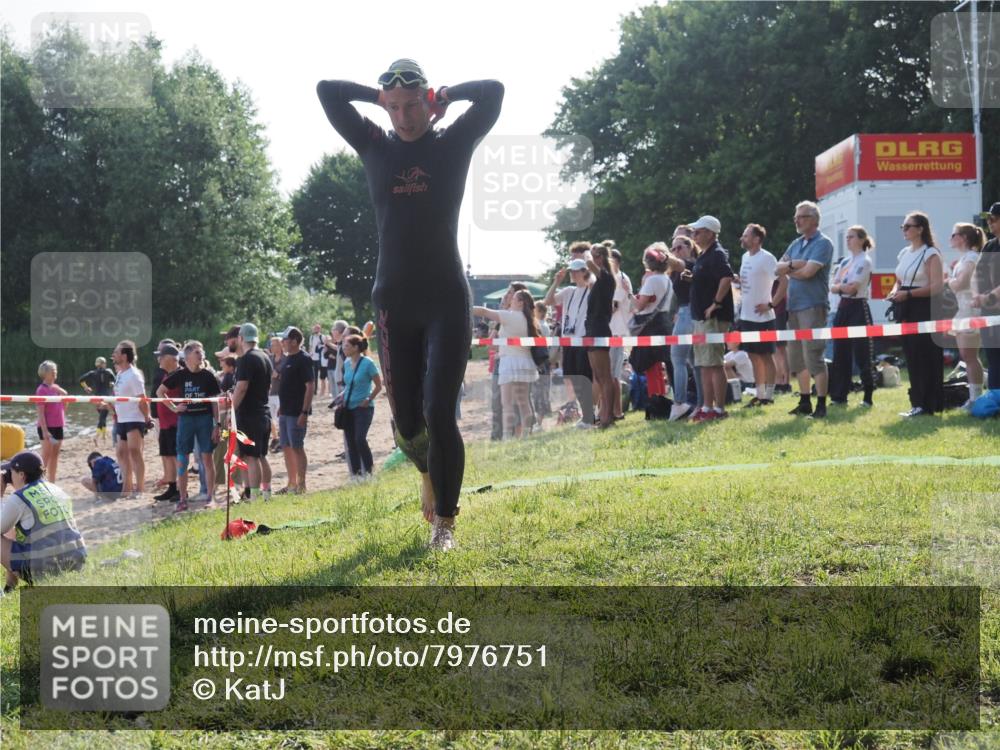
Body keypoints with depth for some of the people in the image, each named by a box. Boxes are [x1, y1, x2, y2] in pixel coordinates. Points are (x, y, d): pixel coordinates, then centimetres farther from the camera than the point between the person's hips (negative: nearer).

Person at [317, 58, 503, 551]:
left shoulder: (454, 144, 3)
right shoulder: (375, 147, 7)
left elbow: (493, 91, -8)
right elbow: (326, 90, 6)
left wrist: (443, 96, 2)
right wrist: (381, 97, 7)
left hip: (447, 300, -2)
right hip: (393, 302, 2)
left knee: (439, 412, -10)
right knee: (405, 421, 6)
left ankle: (445, 522, -1)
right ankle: (428, 472, 40)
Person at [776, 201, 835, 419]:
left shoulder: (822, 243, -8)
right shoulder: (796, 243, 16)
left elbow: (808, 271, -19)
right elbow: (778, 268, 9)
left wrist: (789, 270, -2)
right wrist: (793, 264, -10)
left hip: (813, 305, -8)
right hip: (794, 306, 8)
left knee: (813, 356, -10)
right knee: (796, 357, 12)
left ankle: (821, 405, -6)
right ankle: (805, 402, 20)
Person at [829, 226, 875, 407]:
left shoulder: (864, 261, -8)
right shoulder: (845, 262, 16)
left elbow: (852, 288, -17)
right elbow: (832, 287, 9)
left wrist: (839, 286, -1)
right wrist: (841, 287, -10)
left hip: (858, 308, -8)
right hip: (843, 307, 8)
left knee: (862, 354, -5)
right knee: (840, 353, 7)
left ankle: (868, 396, -1)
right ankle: (839, 395, 11)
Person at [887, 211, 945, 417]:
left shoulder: (930, 254, -9)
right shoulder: (903, 253, 14)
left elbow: (937, 286, -16)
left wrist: (908, 294, -21)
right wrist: (895, 291, 1)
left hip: (924, 309, -8)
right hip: (907, 311, 8)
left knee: (925, 357, -6)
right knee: (911, 356, 9)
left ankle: (927, 404, -2)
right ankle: (917, 402, 15)